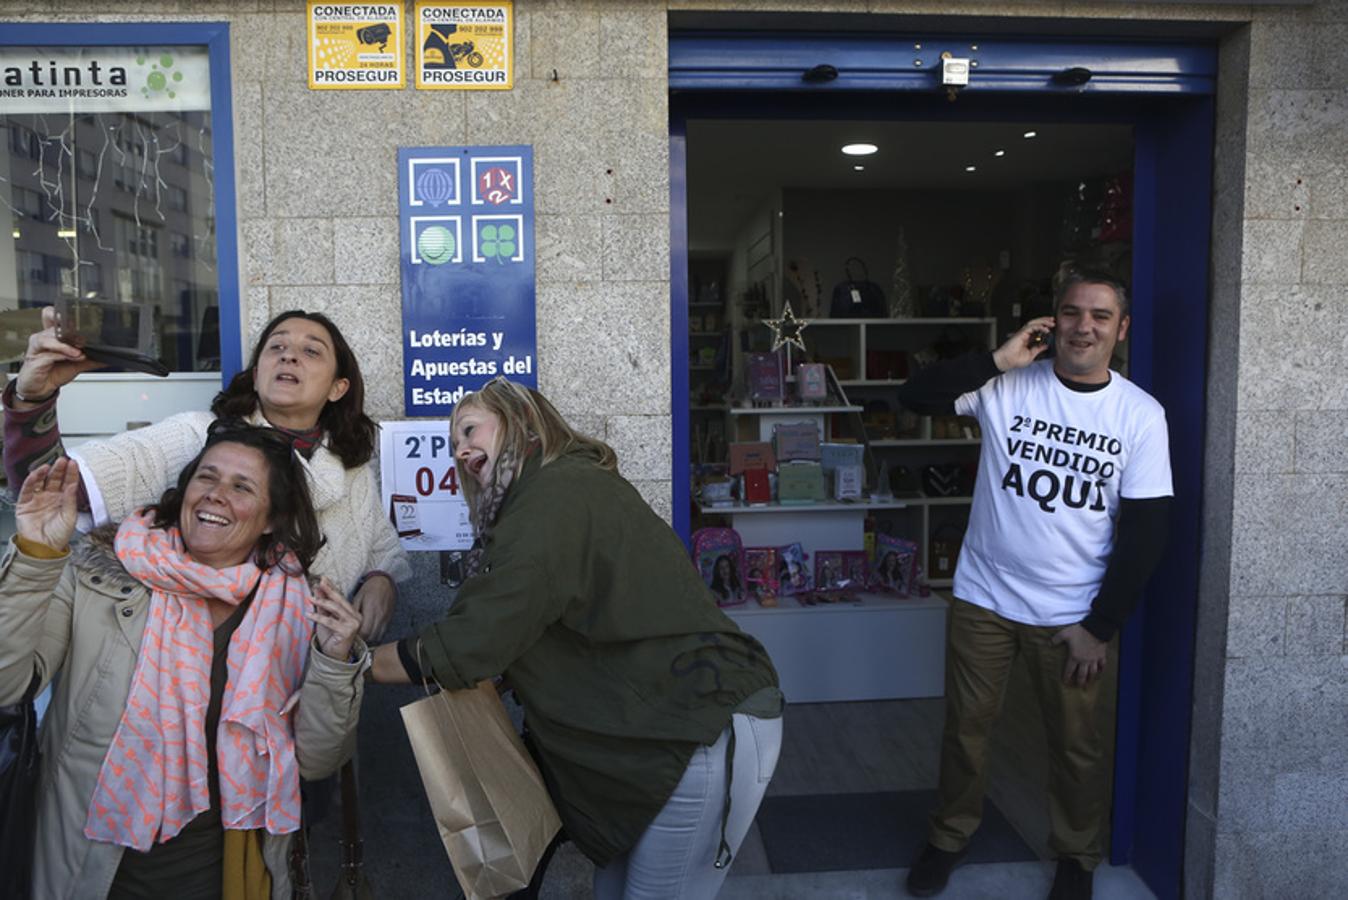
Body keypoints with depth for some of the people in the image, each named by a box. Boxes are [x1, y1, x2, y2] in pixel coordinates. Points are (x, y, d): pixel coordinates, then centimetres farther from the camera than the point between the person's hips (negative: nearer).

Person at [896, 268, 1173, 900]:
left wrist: (1100, 627, -7)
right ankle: (949, 837, 36)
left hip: (1075, 615, 0)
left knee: (1077, 744, 14)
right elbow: (915, 395, -13)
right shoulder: (1007, 385, -6)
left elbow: (1144, 529, -5)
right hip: (984, 598, 0)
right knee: (966, 726, 13)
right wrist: (1000, 360, -20)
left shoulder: (1140, 415, -6)